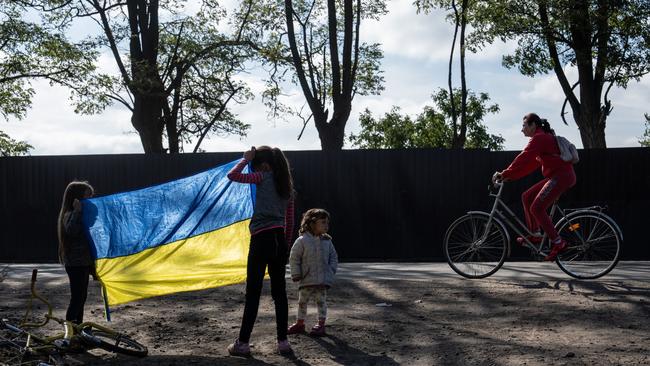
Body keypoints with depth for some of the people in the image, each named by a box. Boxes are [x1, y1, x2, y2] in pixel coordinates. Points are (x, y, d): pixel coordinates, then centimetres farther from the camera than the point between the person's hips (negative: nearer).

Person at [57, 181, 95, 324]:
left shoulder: (81, 215, 14)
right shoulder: (71, 215, -16)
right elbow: (71, 231, -36)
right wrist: (77, 211, -34)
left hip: (83, 263, 10)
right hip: (76, 264, -10)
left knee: (81, 296, 15)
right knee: (77, 297, -8)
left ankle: (78, 326, 24)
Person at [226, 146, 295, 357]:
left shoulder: (263, 177, -3)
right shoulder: (286, 185, 16)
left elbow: (232, 176, -6)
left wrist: (246, 159, 7)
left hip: (262, 239, -7)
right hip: (280, 240, 7)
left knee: (253, 292, -2)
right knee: (279, 291, 10)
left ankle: (242, 343, 4)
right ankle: (283, 342, 12)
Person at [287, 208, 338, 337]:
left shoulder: (327, 241, 4)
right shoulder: (302, 240, -7)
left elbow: (333, 257, 12)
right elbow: (294, 258, -4)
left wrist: (331, 271, 0)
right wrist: (296, 274, -8)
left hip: (322, 279, 1)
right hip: (306, 278, -1)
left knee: (321, 301, 2)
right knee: (302, 301, 10)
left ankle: (321, 324, 12)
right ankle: (300, 323, 25)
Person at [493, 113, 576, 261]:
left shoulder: (539, 138, -11)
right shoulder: (544, 138, 20)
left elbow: (523, 159, -20)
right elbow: (531, 163, 18)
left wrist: (504, 174, -17)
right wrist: (510, 176, 12)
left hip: (562, 176, -10)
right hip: (556, 176, 10)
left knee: (536, 208, -12)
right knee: (527, 197, 11)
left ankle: (558, 243, -9)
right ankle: (535, 235, 13)